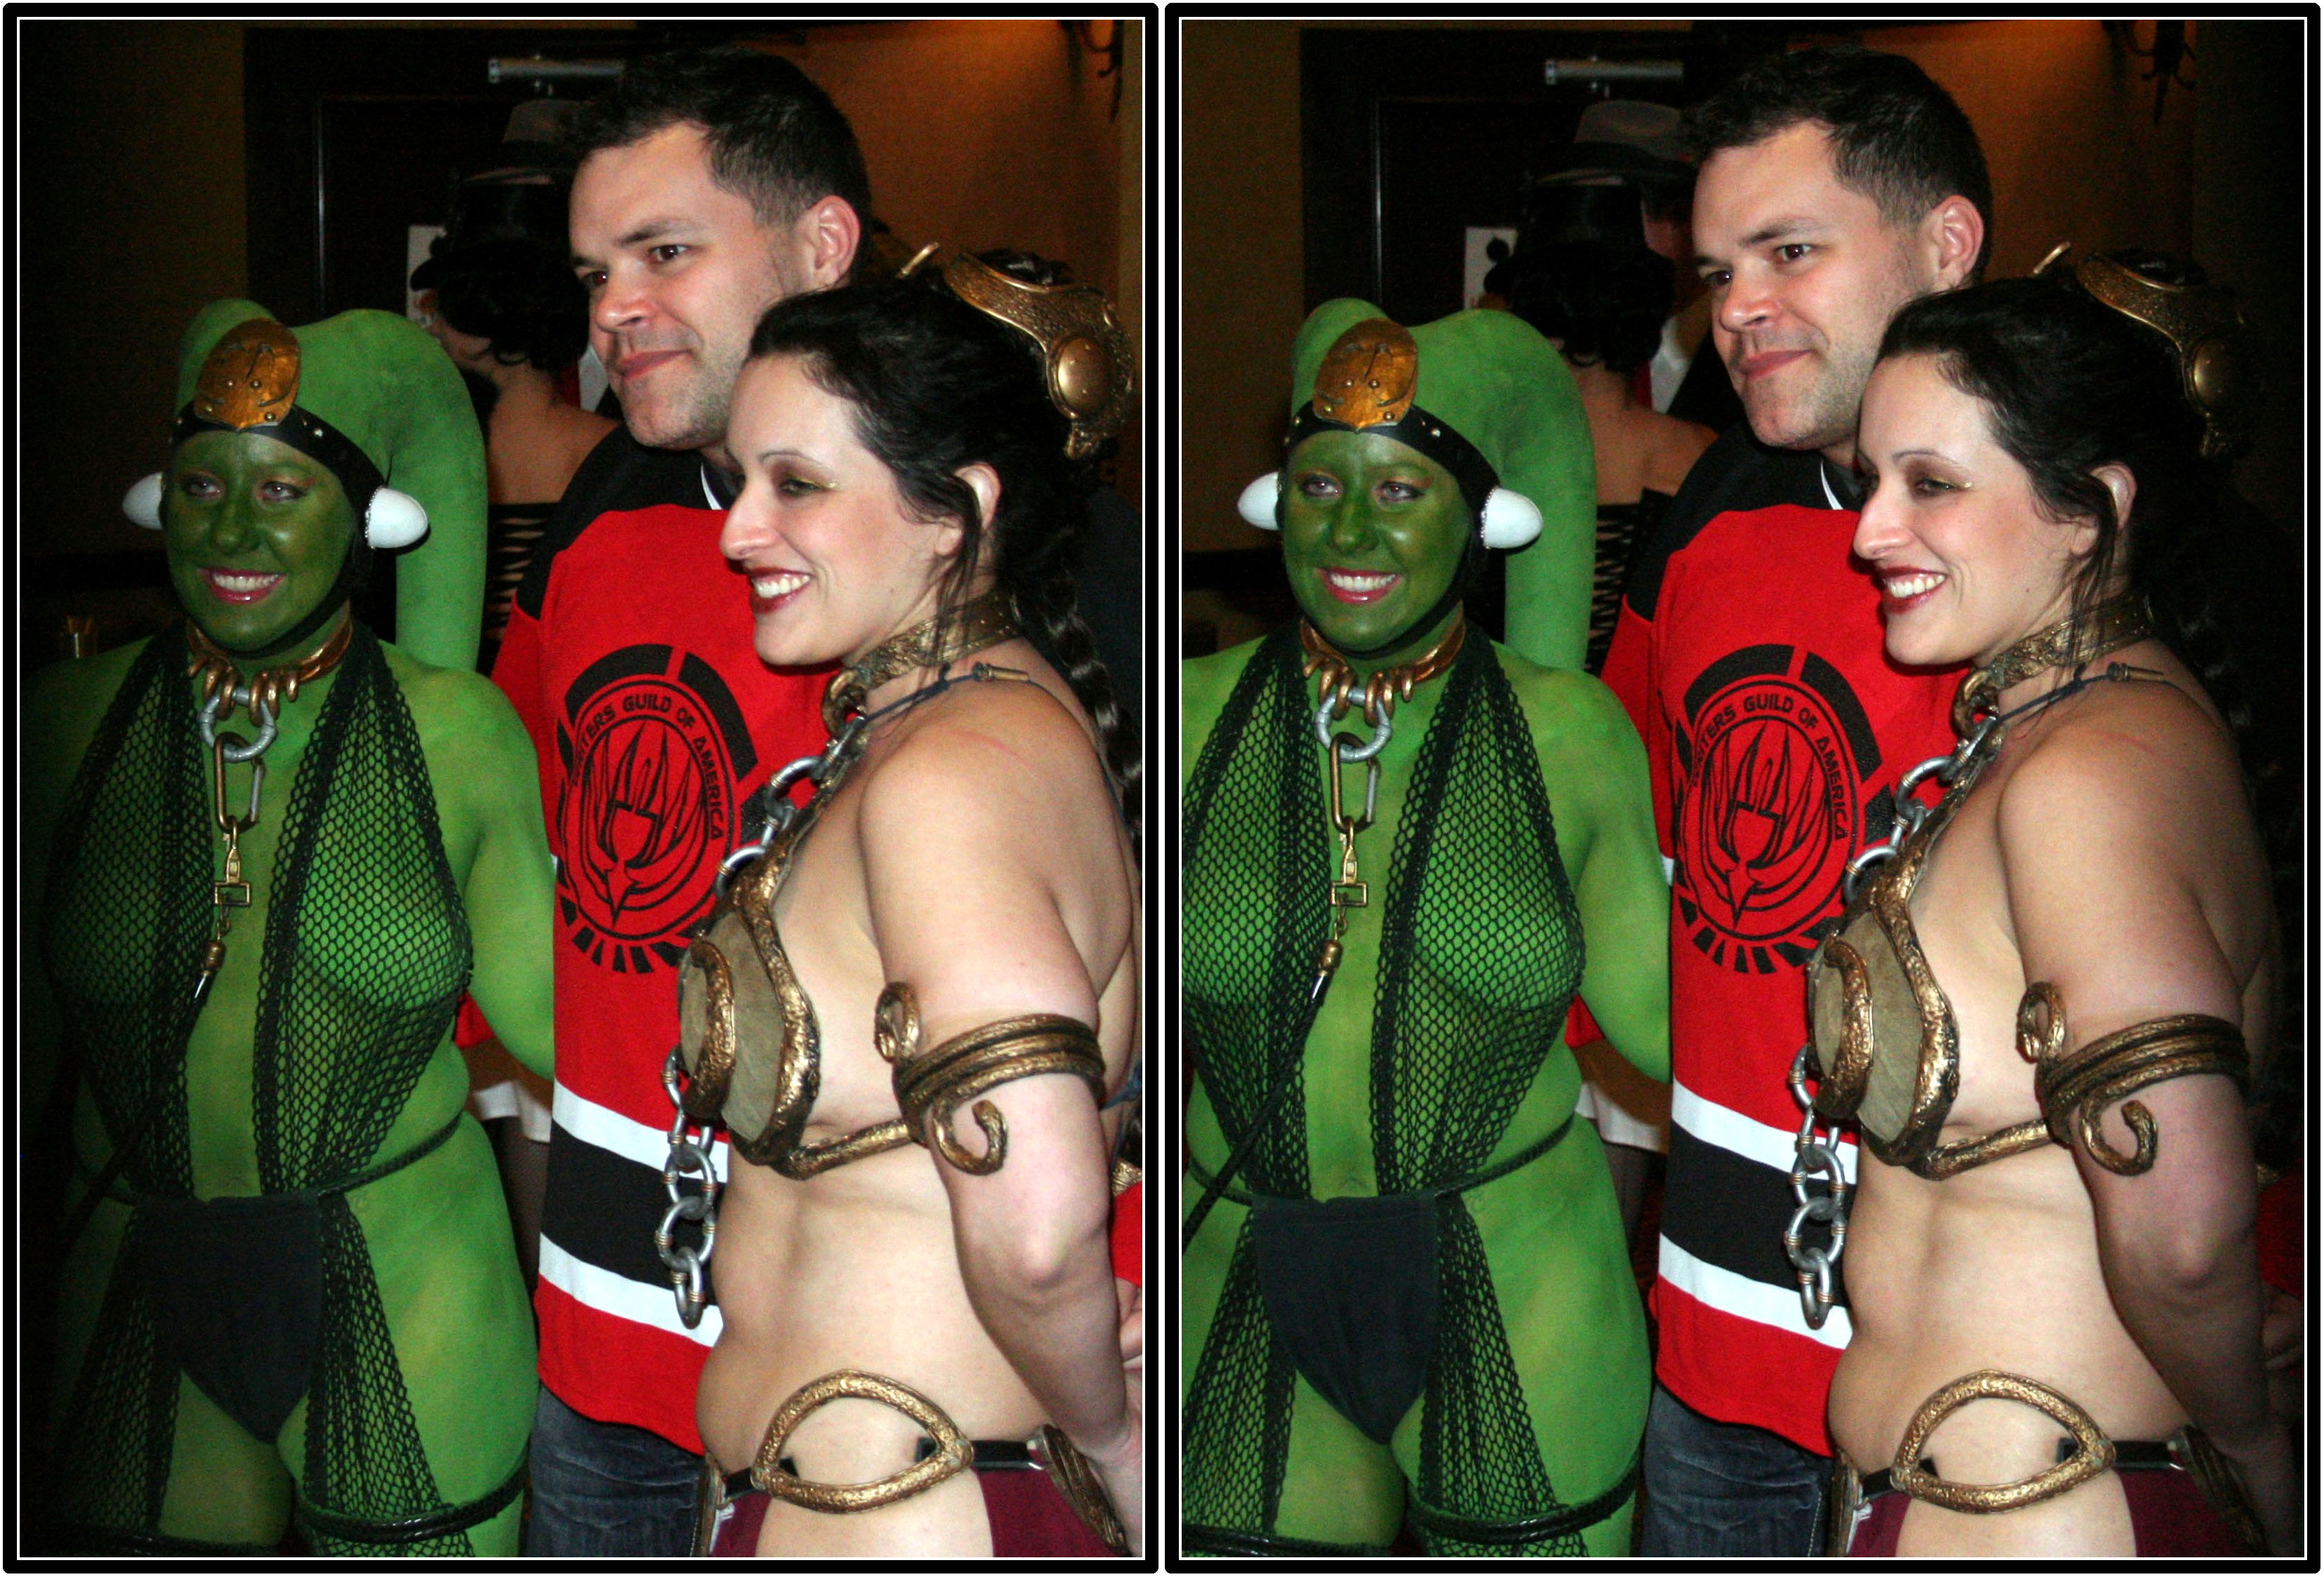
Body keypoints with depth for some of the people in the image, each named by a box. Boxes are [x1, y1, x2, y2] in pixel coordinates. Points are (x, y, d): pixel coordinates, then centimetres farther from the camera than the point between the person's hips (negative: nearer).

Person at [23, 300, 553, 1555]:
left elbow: (552, 1019, -4)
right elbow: (22, 1043, 7)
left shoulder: (460, 733, -3)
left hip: (411, 1321, -1)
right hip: (138, 1321, 1)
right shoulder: (72, 721, 0)